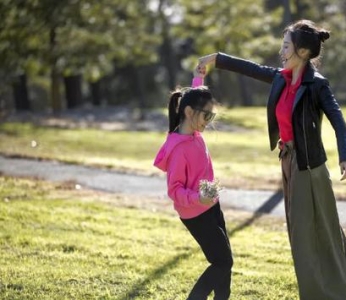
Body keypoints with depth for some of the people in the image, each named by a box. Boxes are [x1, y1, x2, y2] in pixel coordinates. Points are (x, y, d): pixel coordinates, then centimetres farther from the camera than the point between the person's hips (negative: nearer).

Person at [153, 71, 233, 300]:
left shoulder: (194, 134, 0)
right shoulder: (179, 148, -25)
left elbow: (194, 98, 22)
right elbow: (174, 190, -23)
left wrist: (200, 75, 23)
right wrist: (197, 198, -38)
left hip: (210, 206, 9)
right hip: (196, 214, -9)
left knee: (223, 259, 13)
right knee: (223, 262, -5)